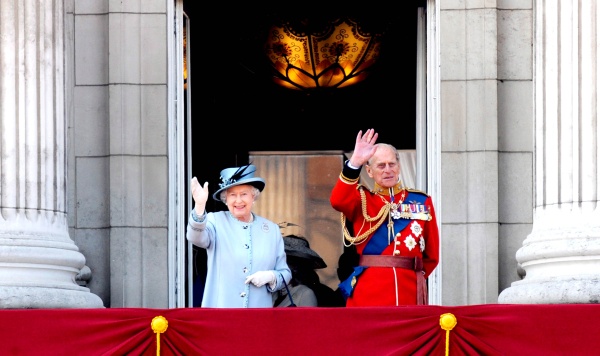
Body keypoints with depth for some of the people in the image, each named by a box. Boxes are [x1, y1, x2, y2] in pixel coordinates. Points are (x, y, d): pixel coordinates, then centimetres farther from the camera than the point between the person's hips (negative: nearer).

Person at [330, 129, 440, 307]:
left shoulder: (422, 201, 13)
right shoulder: (362, 200, 9)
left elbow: (432, 254, 15)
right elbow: (338, 201, -15)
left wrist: (412, 277, 10)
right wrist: (355, 162, -22)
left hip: (409, 294, 2)